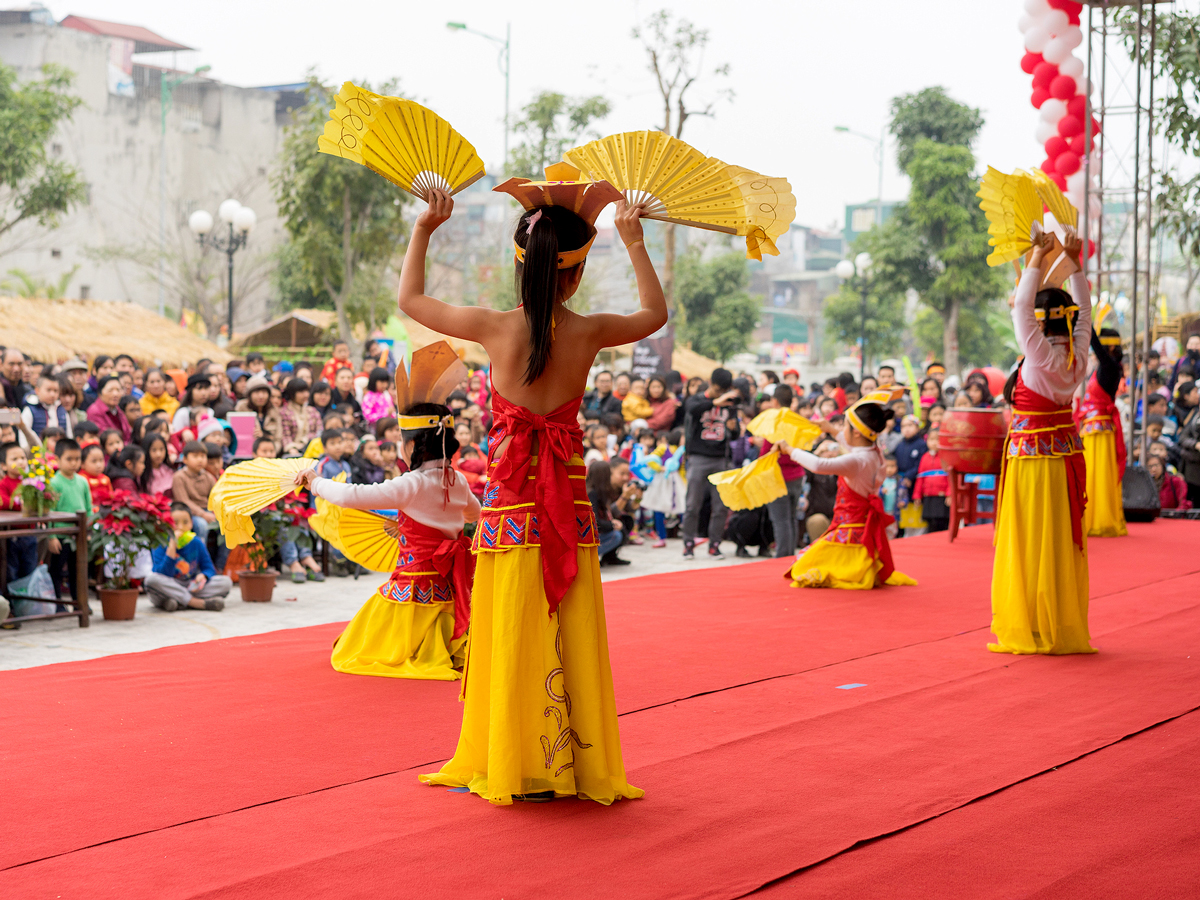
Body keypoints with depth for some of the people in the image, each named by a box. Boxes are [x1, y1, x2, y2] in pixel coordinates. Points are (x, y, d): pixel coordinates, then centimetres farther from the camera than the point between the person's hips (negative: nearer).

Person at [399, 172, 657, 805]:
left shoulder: (496, 328, -10)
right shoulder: (586, 334, -7)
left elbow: (410, 300, 6)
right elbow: (655, 314, 15)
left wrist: (423, 230, 17)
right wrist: (633, 242, 22)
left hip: (509, 503, -1)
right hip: (570, 501, 1)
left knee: (514, 635, 5)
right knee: (569, 633, 8)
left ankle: (515, 765, 11)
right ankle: (582, 767, 14)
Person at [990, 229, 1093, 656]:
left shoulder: (1042, 357, -18)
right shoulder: (1077, 357, 0)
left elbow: (1021, 306, -20)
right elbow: (1084, 310, 15)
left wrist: (1038, 257, -13)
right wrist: (1073, 262, 14)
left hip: (1033, 457, -7)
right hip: (1067, 454, 7)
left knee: (1031, 546, -2)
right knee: (1065, 545, 10)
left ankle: (1034, 633, 1)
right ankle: (1069, 632, 14)